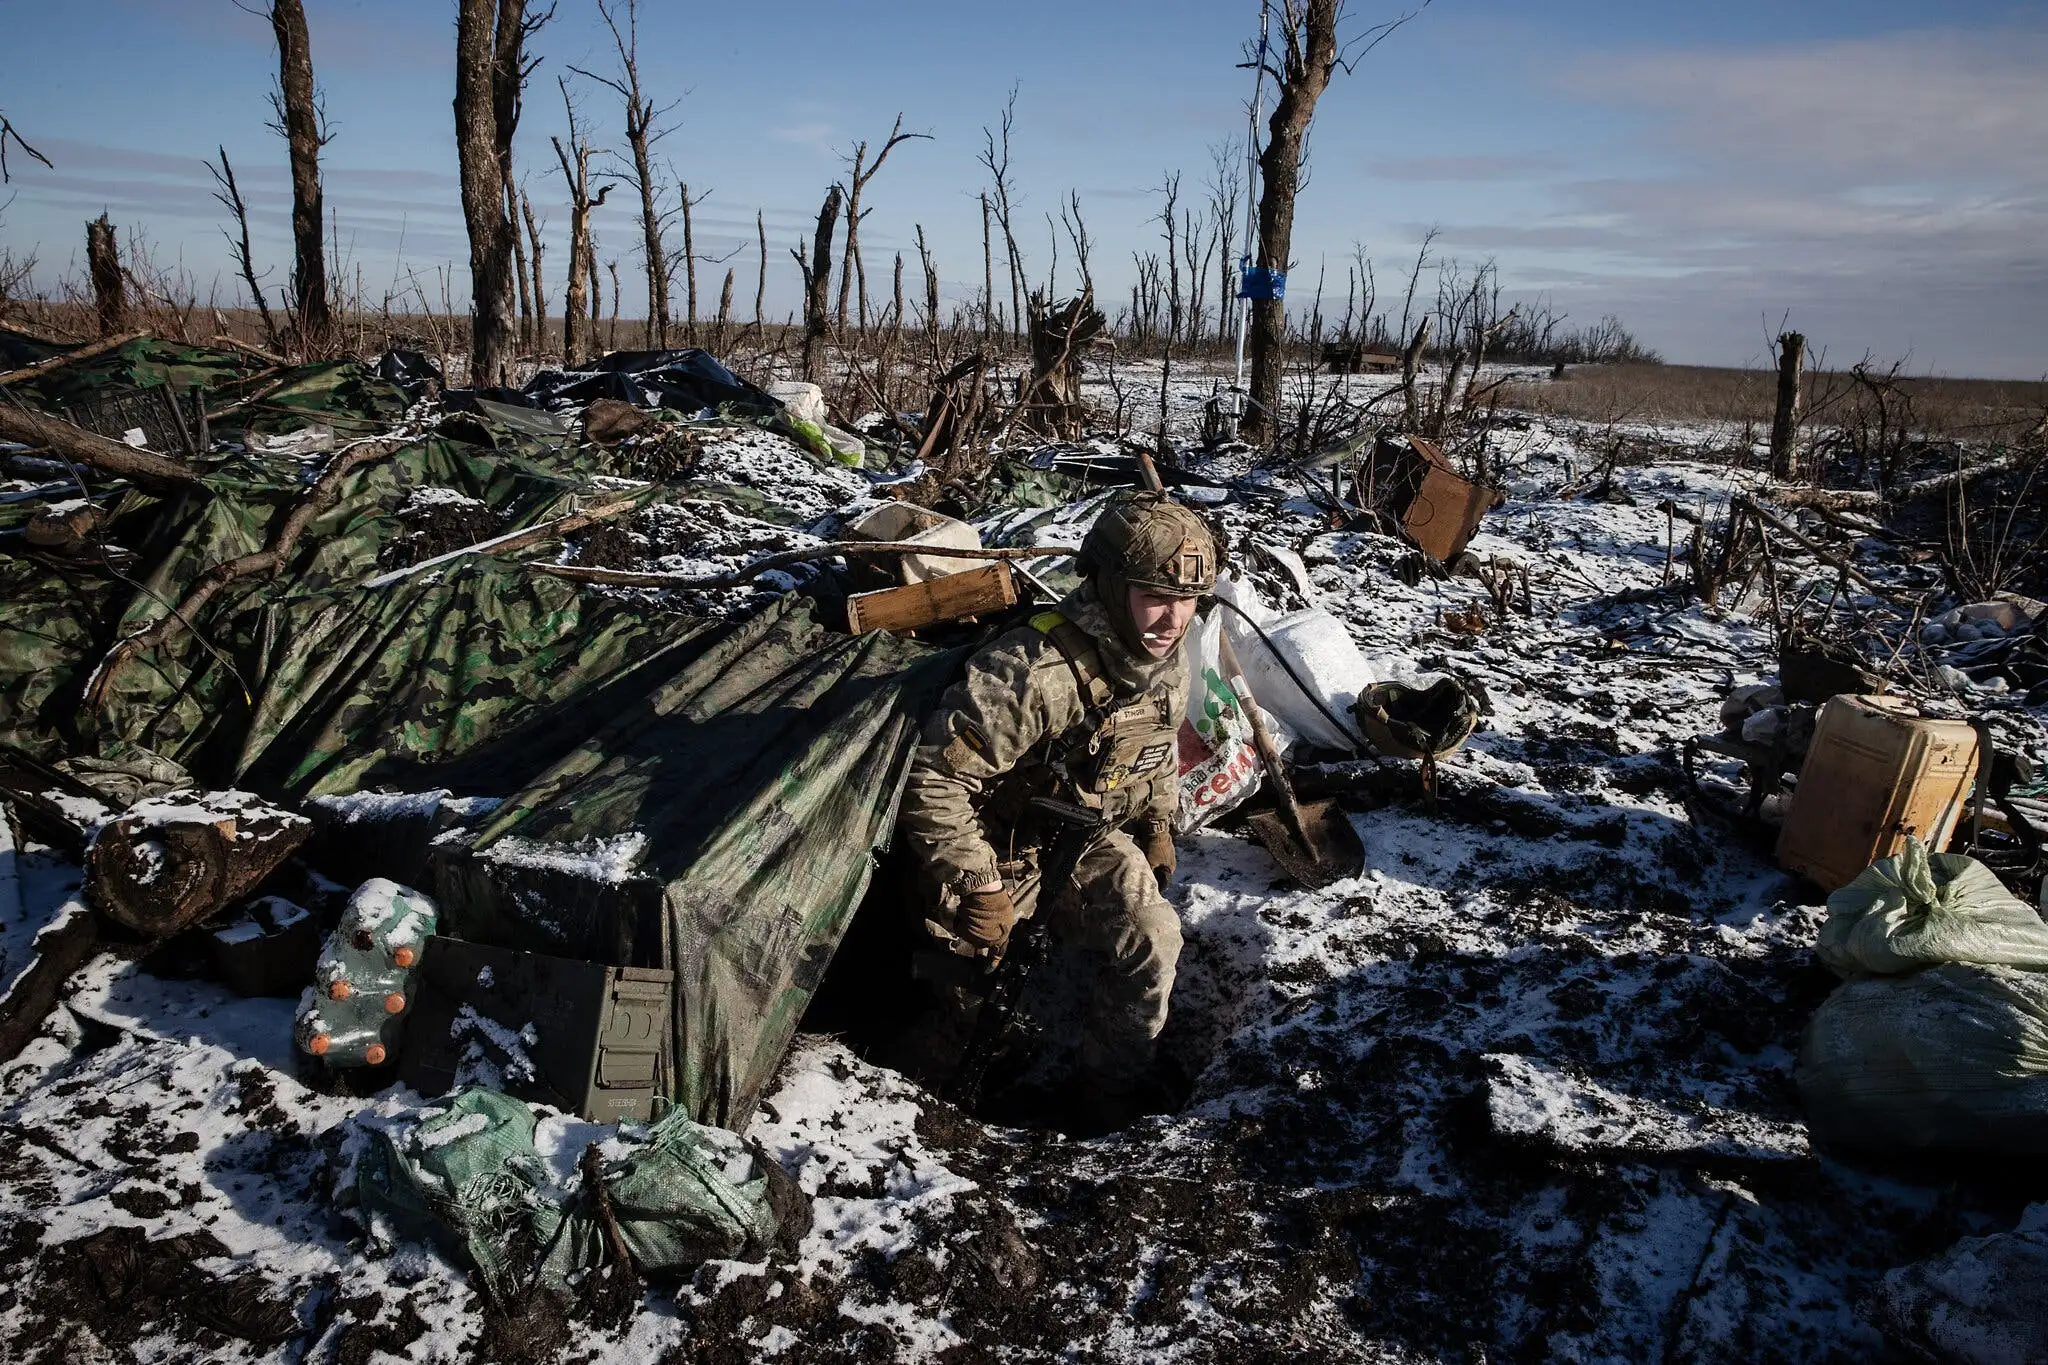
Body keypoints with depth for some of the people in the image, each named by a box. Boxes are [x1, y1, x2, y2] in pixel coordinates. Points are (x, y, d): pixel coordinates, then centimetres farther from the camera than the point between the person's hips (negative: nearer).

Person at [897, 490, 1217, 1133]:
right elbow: (934, 777, -34)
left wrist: (1158, 826, 10)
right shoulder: (1034, 670, -37)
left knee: (1154, 939, -15)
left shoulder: (1168, 664, -10)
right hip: (1007, 848, -5)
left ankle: (1112, 1088, 5)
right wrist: (977, 888, -28)